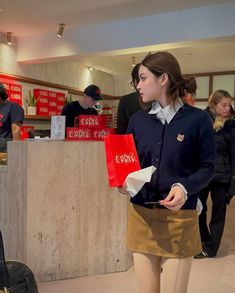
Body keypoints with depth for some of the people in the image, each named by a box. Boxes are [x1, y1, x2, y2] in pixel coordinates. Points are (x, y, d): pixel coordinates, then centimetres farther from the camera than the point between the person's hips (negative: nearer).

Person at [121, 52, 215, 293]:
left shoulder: (197, 119, -6)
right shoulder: (138, 120, 5)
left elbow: (206, 167, -3)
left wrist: (185, 187, -20)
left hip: (180, 216, -3)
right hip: (141, 214, 4)